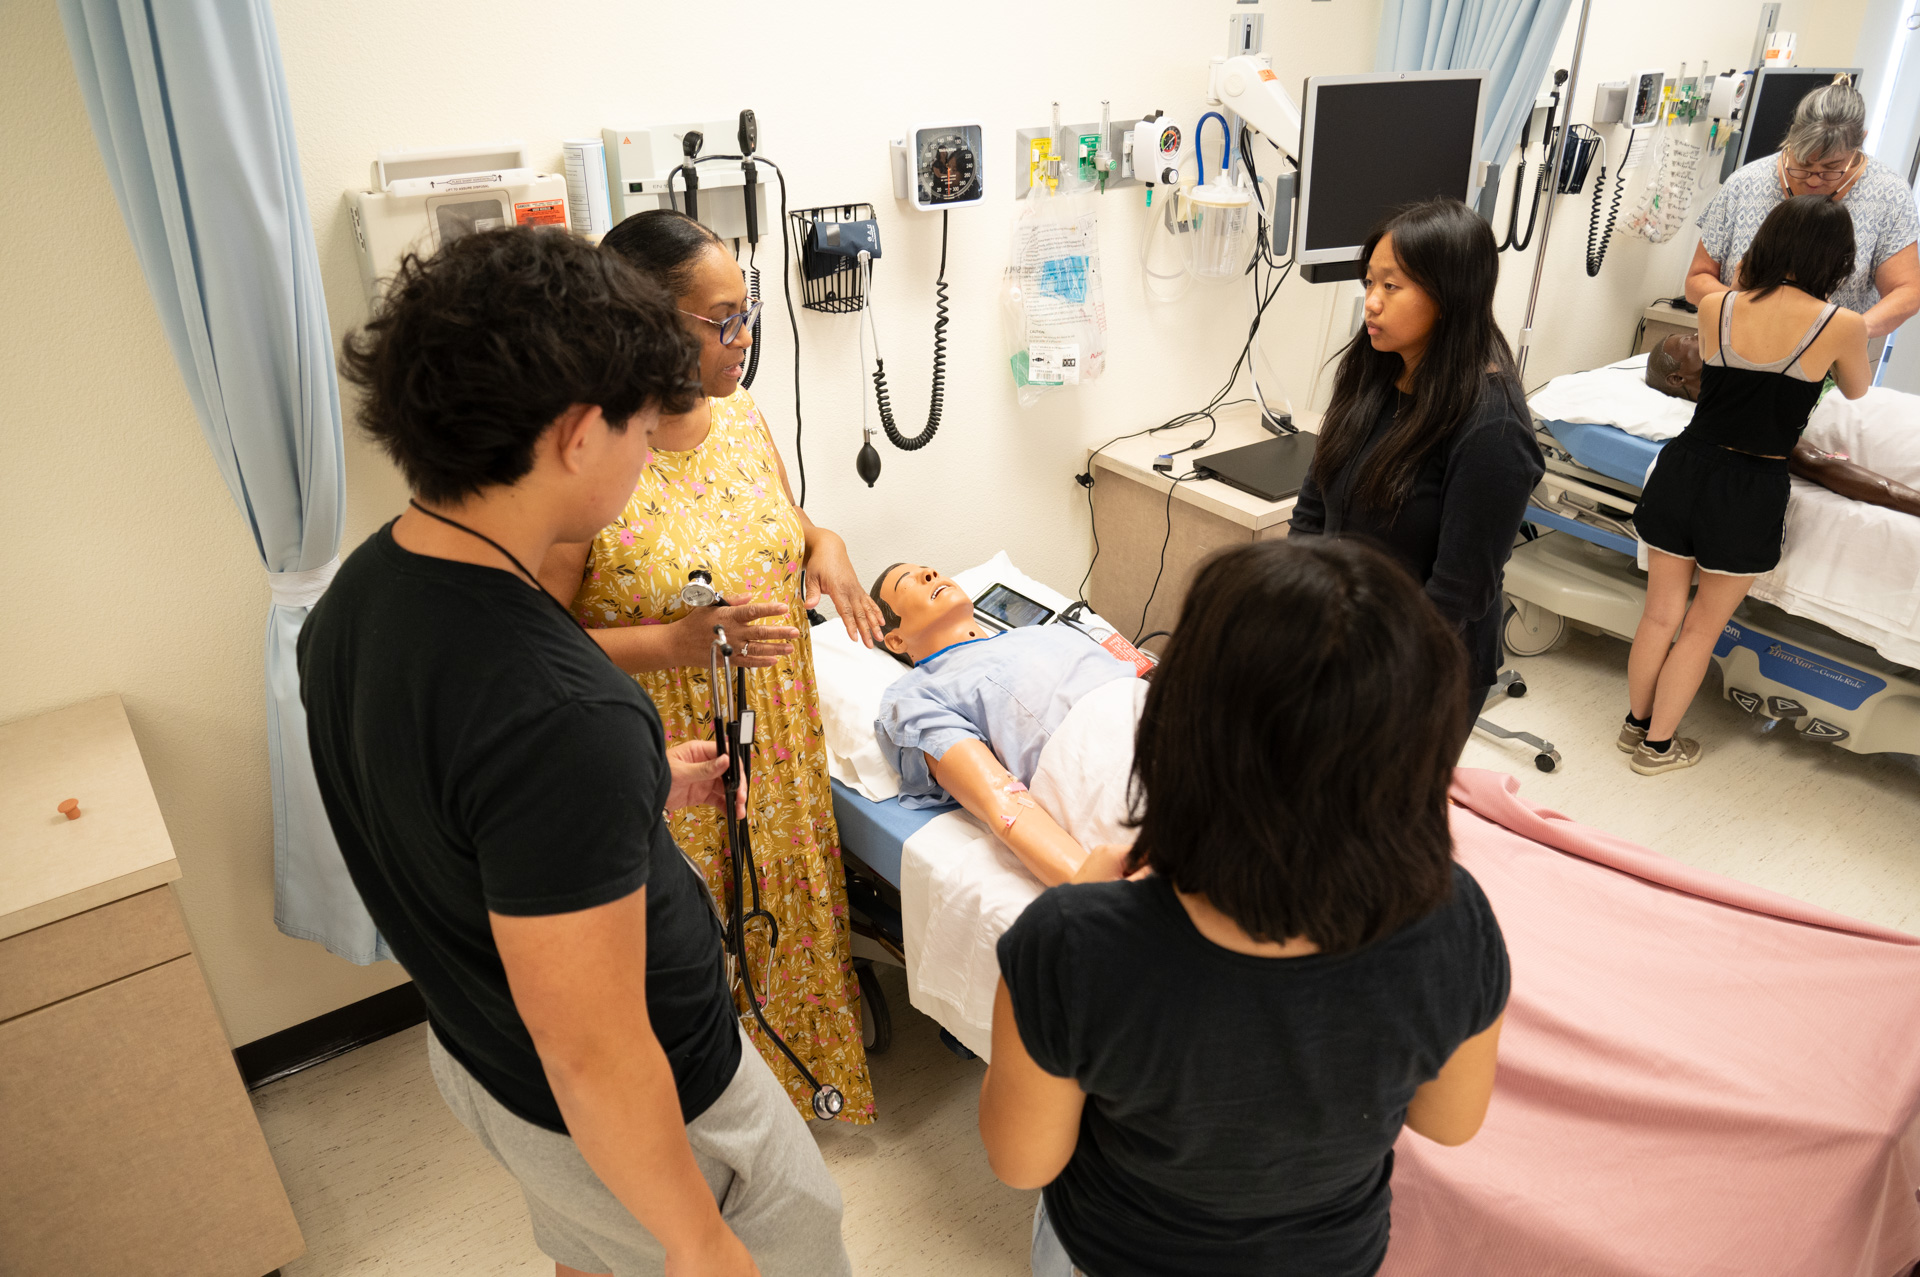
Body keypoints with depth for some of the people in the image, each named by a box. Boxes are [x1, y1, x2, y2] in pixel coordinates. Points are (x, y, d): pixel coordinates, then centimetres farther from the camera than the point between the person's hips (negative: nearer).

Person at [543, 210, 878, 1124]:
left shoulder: (742, 416, -1)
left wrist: (824, 544, -6)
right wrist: (680, 643, -29)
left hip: (780, 742, 6)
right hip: (672, 771, -6)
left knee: (789, 910, 24)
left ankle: (806, 1054, 52)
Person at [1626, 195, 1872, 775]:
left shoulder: (1715, 307, -4)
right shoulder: (1843, 325, -9)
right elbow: (1857, 390, 14)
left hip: (1686, 467, 2)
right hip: (1751, 489, -2)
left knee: (1661, 613, 17)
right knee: (1702, 627, 13)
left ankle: (1637, 722, 34)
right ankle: (1659, 744, 25)